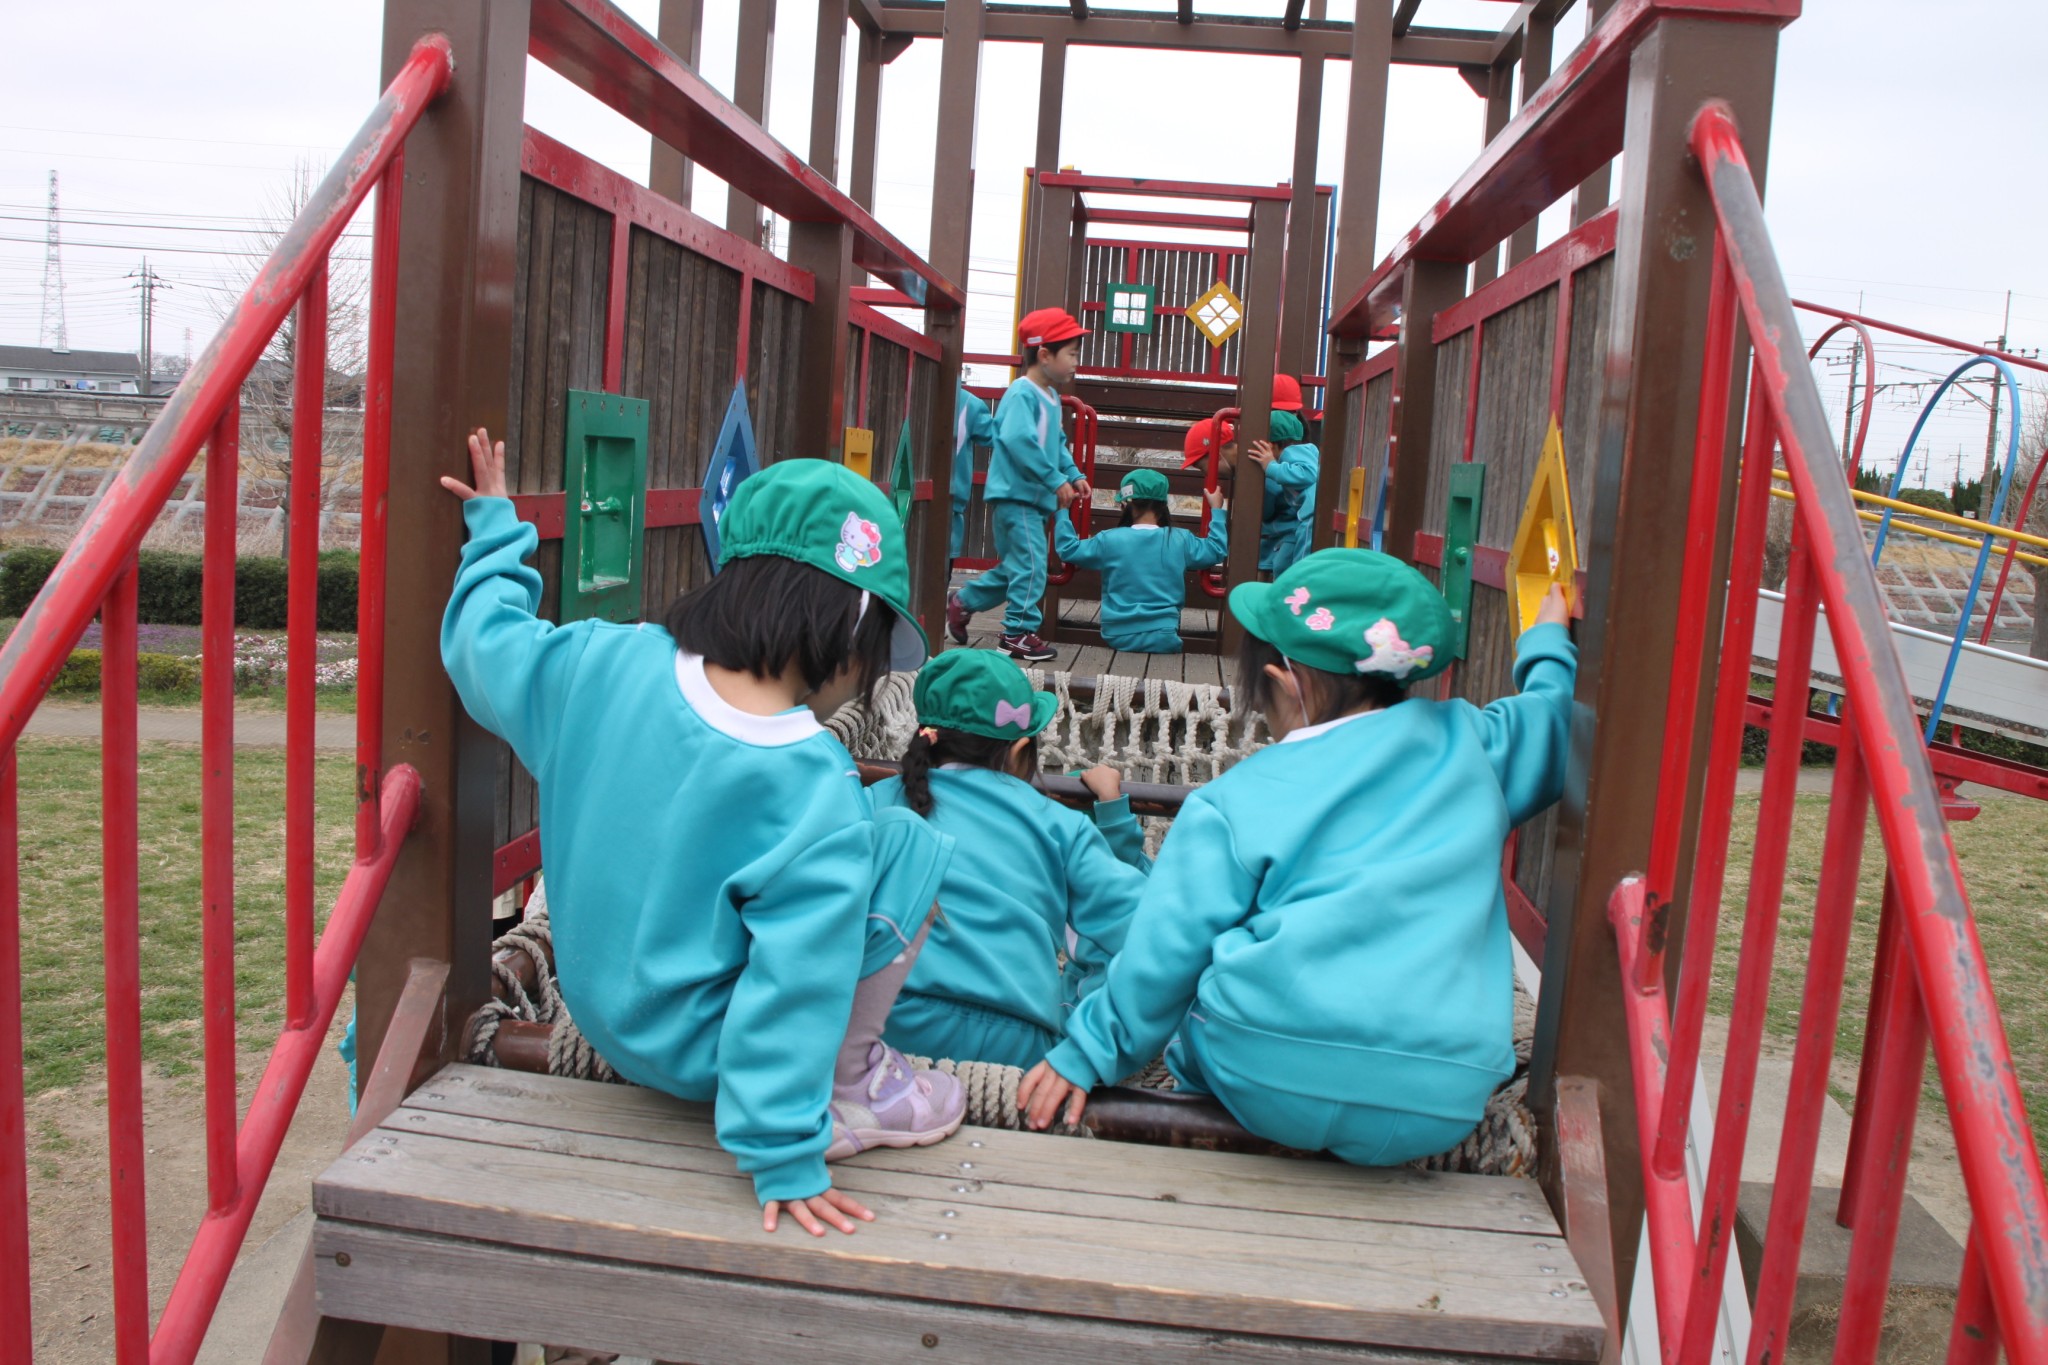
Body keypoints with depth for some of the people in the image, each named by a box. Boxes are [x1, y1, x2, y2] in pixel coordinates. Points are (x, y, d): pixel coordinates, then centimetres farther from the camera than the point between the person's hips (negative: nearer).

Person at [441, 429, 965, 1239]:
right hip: (696, 1050, -7)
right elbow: (793, 980, -27)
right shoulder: (812, 788, -26)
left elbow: (487, 646, 6)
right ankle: (843, 1089, 3)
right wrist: (783, 1156, -21)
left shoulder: (607, 663, -12)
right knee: (909, 850, -6)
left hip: (599, 1007, 7)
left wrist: (494, 532, 21)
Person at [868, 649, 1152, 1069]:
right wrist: (1113, 806, 22)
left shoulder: (876, 801, 12)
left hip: (890, 1029, 3)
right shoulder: (1057, 824, 8)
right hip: (1016, 1046, -2)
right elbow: (1134, 916, 8)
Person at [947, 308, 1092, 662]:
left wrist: (1073, 475, 8)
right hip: (1016, 496, -10)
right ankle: (1019, 633, 0)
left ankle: (962, 603, 31)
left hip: (1034, 499, 10)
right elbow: (1018, 440, -28)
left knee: (1014, 567, 17)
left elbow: (1058, 444, 23)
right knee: (1031, 564, -9)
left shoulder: (1051, 397, 14)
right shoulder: (1022, 394, -17)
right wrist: (1056, 481, -26)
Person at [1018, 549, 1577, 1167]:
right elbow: (1551, 723, 28)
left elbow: (1167, 950, 0)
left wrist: (1087, 1052, 13)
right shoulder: (1464, 741, 8)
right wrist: (1548, 645, 49)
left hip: (1270, 1084, -1)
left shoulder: (1233, 805, -1)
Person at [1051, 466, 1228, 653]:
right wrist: (1216, 510, 23)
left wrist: (1063, 511, 16)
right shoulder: (1180, 540, -2)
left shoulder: (1110, 540, -6)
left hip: (1118, 639, 0)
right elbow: (1217, 551, 13)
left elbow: (1068, 549, 6)